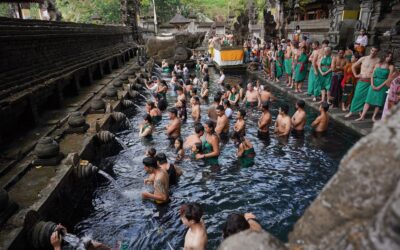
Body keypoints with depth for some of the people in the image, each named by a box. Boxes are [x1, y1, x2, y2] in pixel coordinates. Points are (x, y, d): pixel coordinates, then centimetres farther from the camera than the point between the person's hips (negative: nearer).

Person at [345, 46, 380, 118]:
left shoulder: (378, 60, -2)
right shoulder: (363, 59, 6)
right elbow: (353, 66, 15)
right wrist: (355, 75, 9)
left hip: (370, 82, -1)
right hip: (361, 81, 1)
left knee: (366, 98, 2)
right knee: (357, 96, 2)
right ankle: (351, 112, 9)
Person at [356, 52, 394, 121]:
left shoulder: (391, 67, 3)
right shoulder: (378, 65, 10)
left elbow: (389, 79, -4)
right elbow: (372, 75, 6)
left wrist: (380, 86, -13)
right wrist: (372, 84, -8)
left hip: (383, 85, -1)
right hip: (374, 84, 2)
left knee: (379, 102, 0)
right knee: (368, 100, -4)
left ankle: (374, 117, 8)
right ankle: (362, 116, -5)